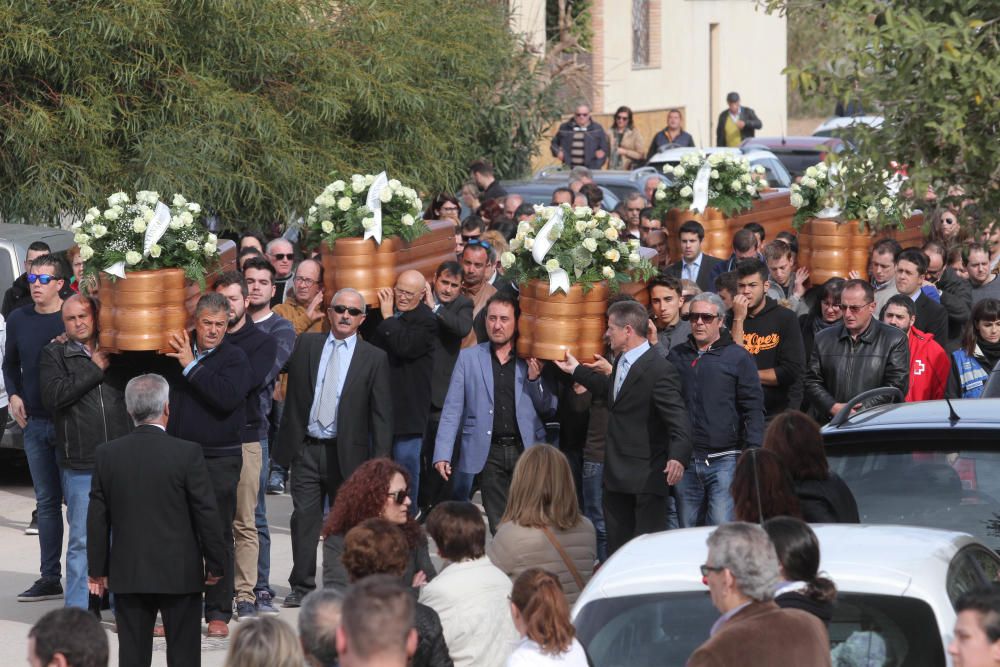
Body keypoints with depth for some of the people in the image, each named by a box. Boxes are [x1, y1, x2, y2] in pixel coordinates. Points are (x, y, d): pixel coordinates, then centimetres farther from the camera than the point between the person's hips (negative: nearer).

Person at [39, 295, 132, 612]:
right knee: (82, 539, -1)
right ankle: (78, 609, 5)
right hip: (80, 465, -3)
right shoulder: (54, 354, 5)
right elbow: (53, 396, -11)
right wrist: (95, 370, -9)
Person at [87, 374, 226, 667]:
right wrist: (216, 563, 4)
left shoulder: (107, 455, -2)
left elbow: (97, 518, 4)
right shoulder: (188, 453, -12)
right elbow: (207, 514, -8)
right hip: (180, 574, -3)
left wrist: (97, 569, 13)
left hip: (127, 576, 3)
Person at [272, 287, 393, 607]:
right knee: (304, 519, 1)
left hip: (347, 452, -1)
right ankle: (301, 587, 7)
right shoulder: (306, 345, 8)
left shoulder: (374, 358, 2)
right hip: (307, 448, 1)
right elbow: (294, 395, 6)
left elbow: (382, 415, -1)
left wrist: (380, 464, -6)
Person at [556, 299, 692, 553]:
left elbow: (678, 419, -28)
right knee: (616, 544, 15)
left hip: (646, 476, -10)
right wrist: (577, 370, 41)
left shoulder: (659, 371, -21)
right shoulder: (621, 361, 10)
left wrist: (678, 457, -44)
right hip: (617, 475, 10)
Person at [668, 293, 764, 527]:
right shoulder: (677, 356, 14)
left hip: (724, 461, -4)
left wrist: (752, 455, -9)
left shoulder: (737, 357, 2)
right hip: (686, 462, 4)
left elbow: (753, 409, -2)